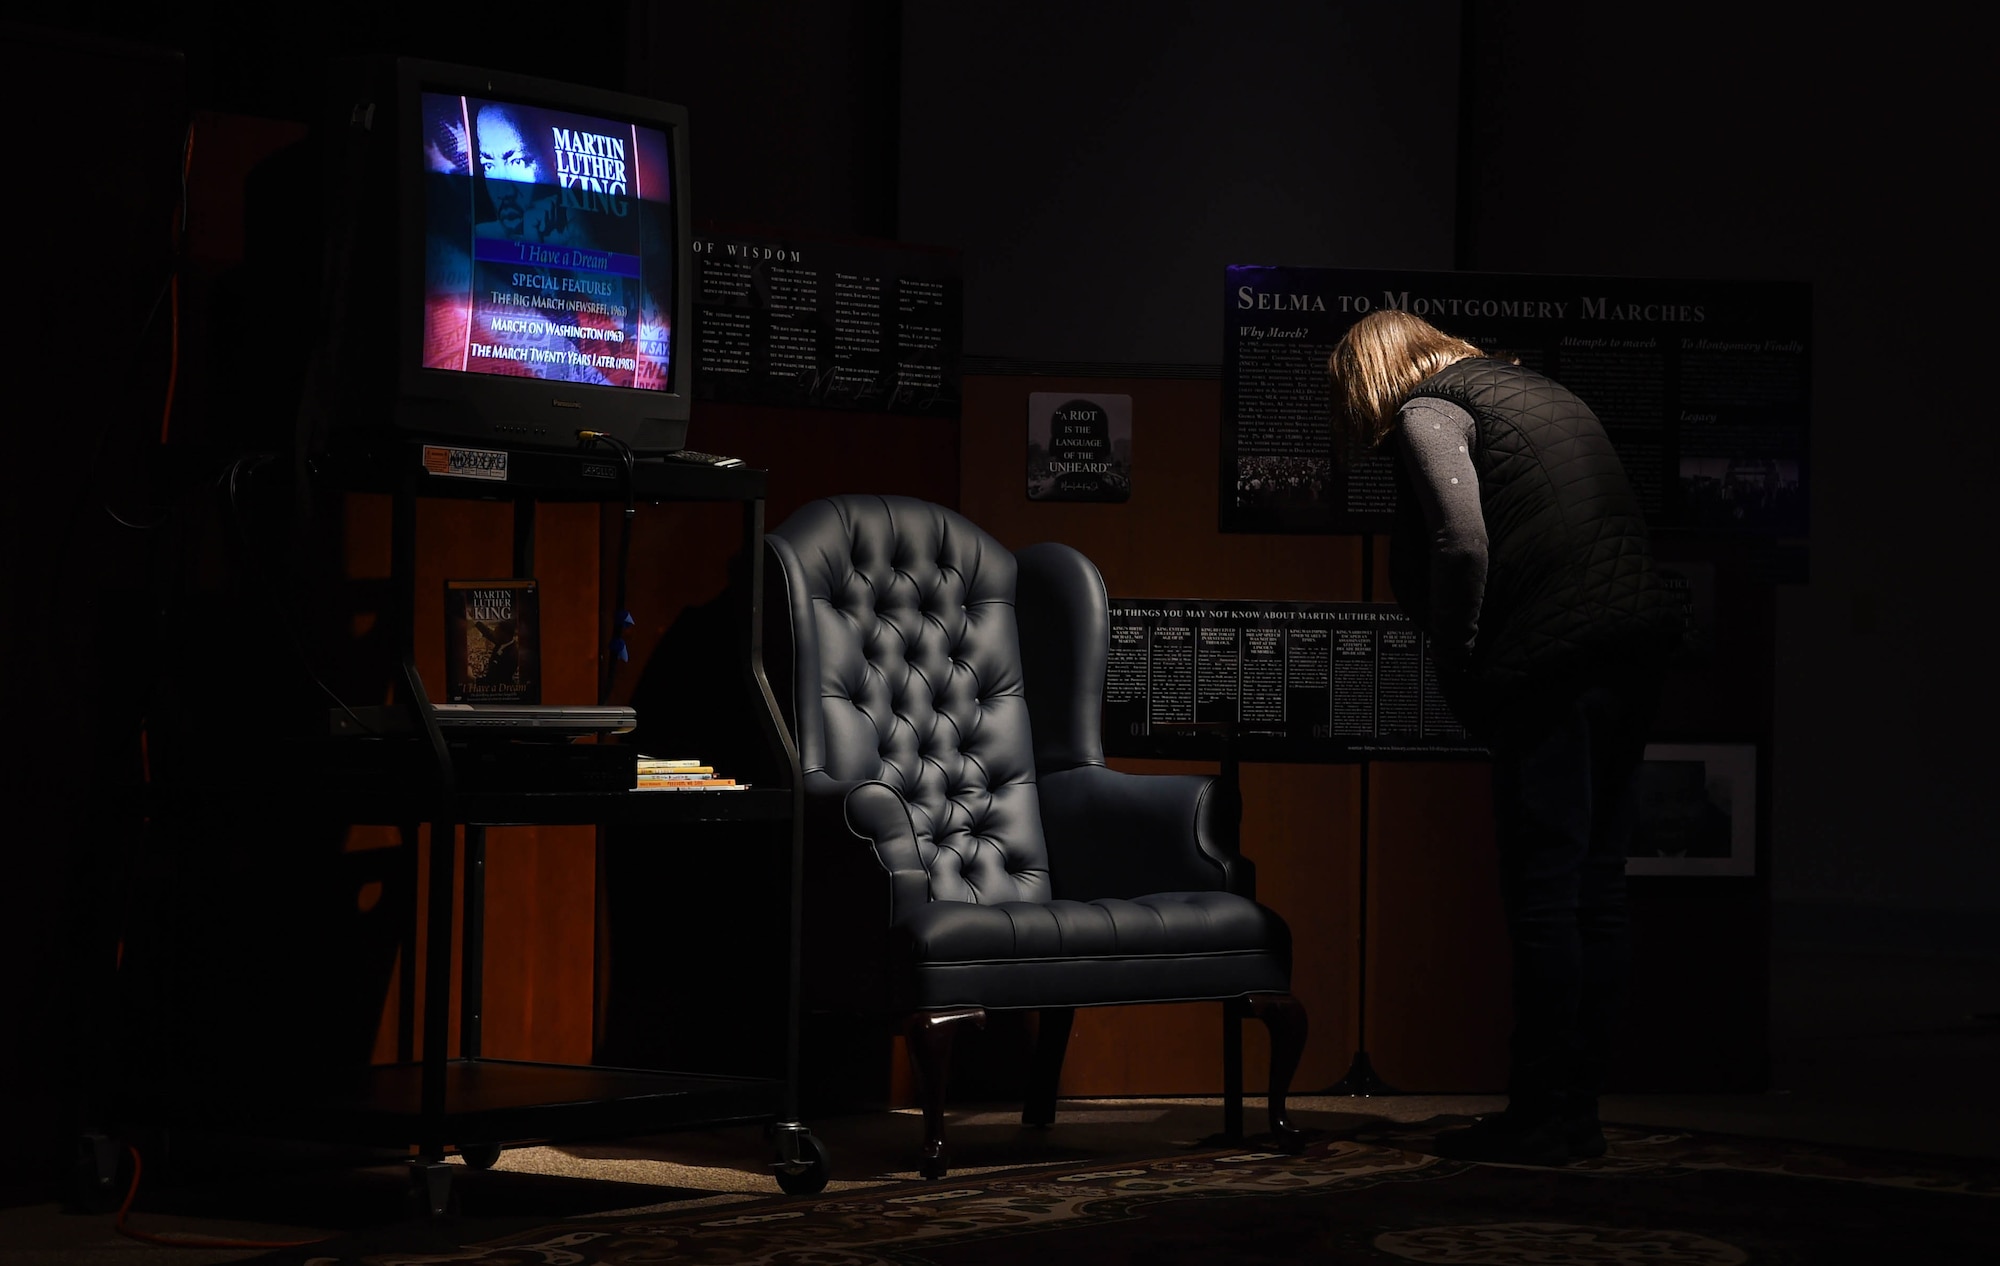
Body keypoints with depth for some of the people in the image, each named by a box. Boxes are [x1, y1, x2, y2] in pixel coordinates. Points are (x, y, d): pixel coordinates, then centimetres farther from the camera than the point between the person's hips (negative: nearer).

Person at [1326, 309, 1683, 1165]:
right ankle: (1576, 1109, 15)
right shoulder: (1541, 393, 26)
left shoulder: (1426, 413, 2)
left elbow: (1462, 542, -15)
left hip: (1549, 664, -8)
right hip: (1633, 651, 8)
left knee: (1543, 894, -4)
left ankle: (1539, 1119, -1)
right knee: (1597, 892, 10)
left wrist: (1458, 669, -5)